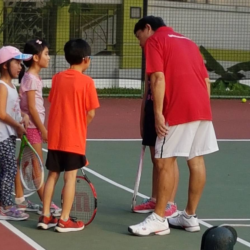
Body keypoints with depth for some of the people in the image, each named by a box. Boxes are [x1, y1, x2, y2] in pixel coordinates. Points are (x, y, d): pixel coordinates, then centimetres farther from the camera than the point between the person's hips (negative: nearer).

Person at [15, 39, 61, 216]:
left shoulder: (34, 77, 11)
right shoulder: (31, 78, -17)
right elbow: (31, 108, -19)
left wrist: (42, 128, 15)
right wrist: (44, 130, -17)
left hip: (33, 127, 9)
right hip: (32, 126, -9)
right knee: (38, 165, -5)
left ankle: (19, 200, 17)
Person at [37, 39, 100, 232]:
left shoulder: (57, 78, 4)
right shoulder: (86, 81, -11)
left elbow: (54, 105, 8)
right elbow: (91, 113, -11)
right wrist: (80, 127, 7)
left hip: (54, 136, 5)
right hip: (74, 137, -5)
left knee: (53, 175, 13)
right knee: (70, 177, 0)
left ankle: (45, 216, 14)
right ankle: (64, 221, 1)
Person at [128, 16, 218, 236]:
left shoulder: (154, 41, 3)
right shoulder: (187, 41, 24)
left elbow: (158, 79, -11)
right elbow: (206, 80, 20)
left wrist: (158, 114, -12)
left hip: (178, 110, -8)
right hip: (202, 108, 8)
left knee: (165, 162, -4)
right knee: (196, 161, 10)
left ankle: (159, 219, -3)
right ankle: (190, 216, 17)